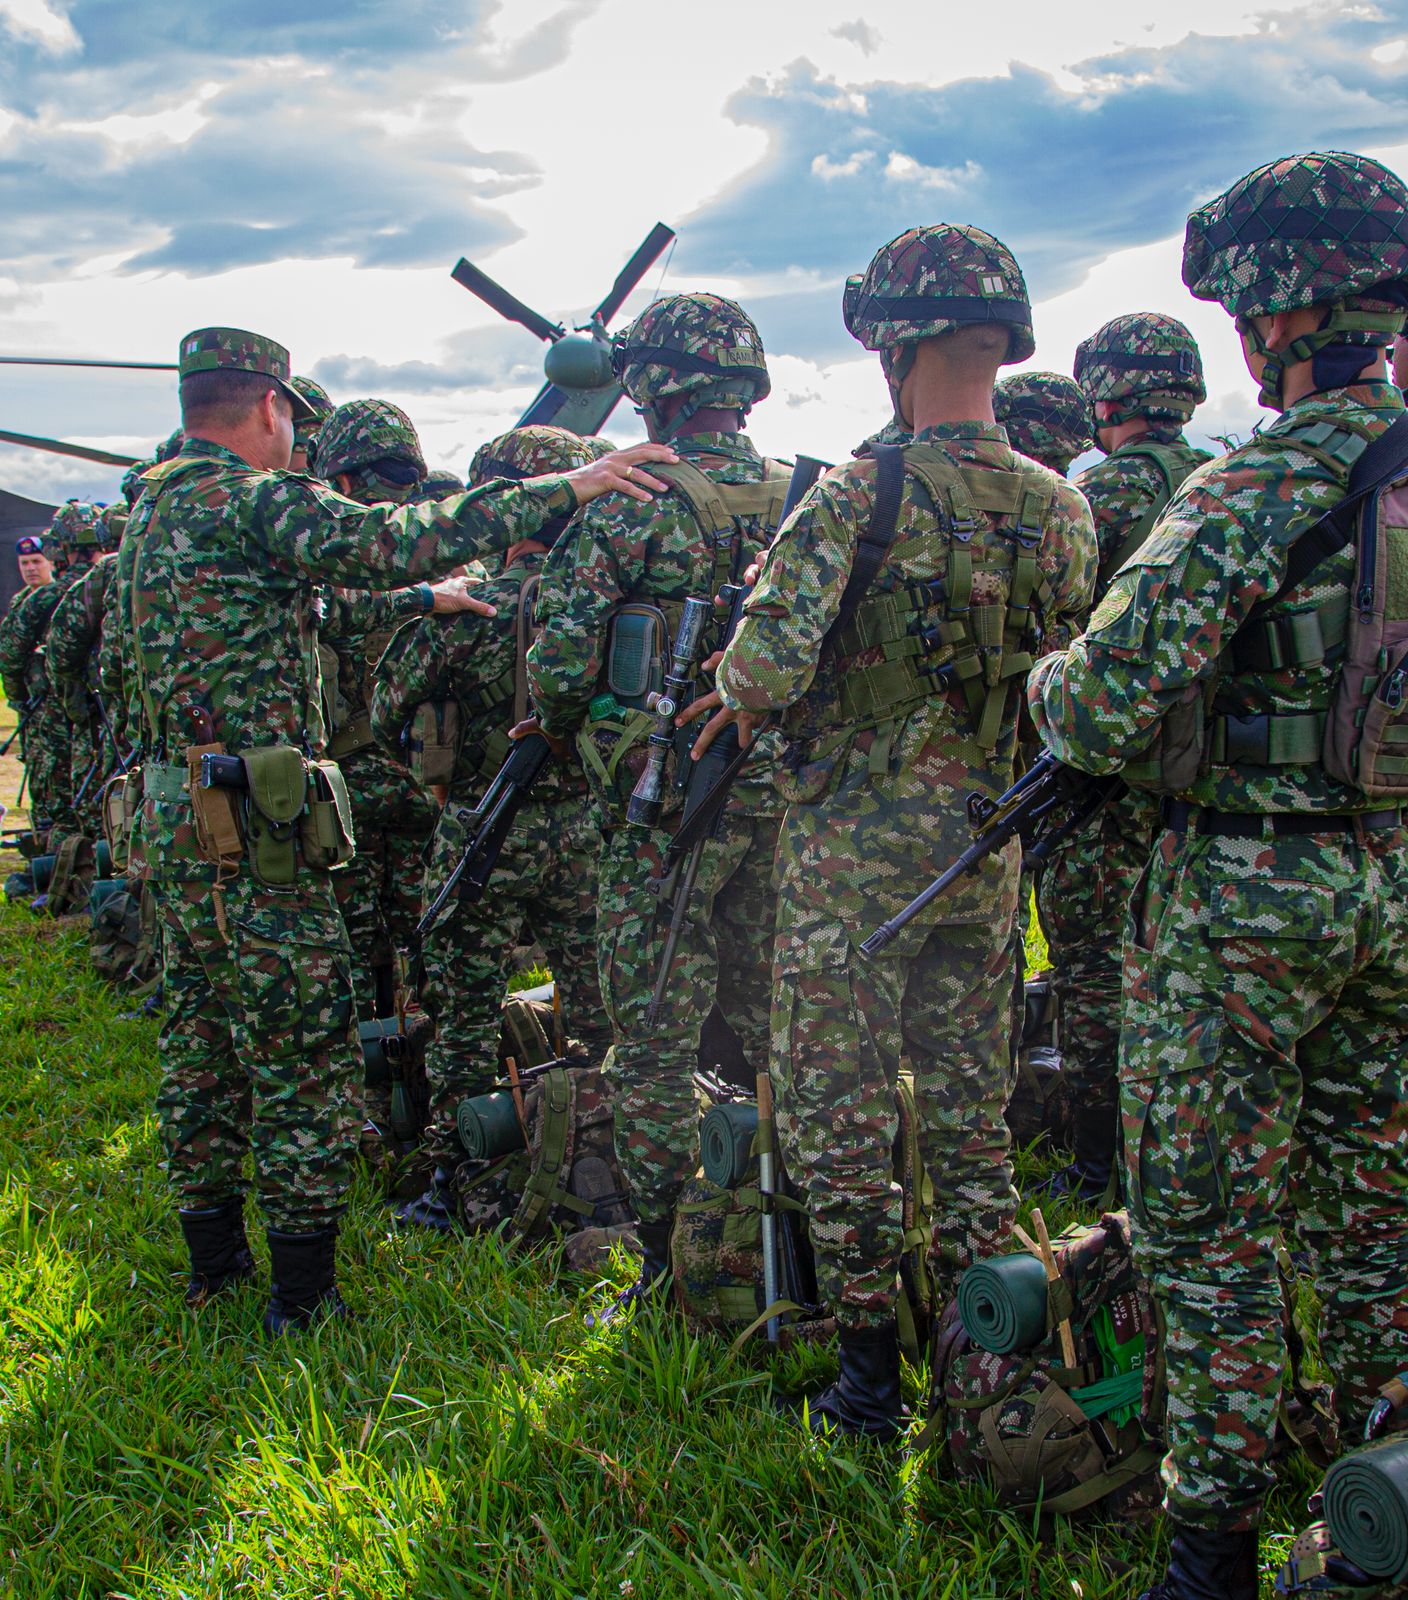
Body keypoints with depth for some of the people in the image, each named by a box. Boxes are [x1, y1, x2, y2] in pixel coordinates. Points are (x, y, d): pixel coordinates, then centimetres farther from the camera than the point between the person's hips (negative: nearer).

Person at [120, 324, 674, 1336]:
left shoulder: (155, 509, 15)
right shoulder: (245, 500, -13)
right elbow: (390, 541, -24)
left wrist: (426, 594, 22)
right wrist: (564, 489, -23)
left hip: (178, 817, 9)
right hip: (254, 830, -9)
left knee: (204, 1041, 17)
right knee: (304, 1053, -1)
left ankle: (213, 1256, 28)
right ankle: (305, 1294, 6)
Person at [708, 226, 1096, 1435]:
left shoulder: (860, 497, -17)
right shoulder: (1060, 508, 0)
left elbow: (761, 675, -22)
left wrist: (747, 697, 0)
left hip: (855, 848, -5)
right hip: (987, 849, 6)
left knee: (838, 1115, 6)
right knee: (972, 1110, 16)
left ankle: (872, 1371, 13)